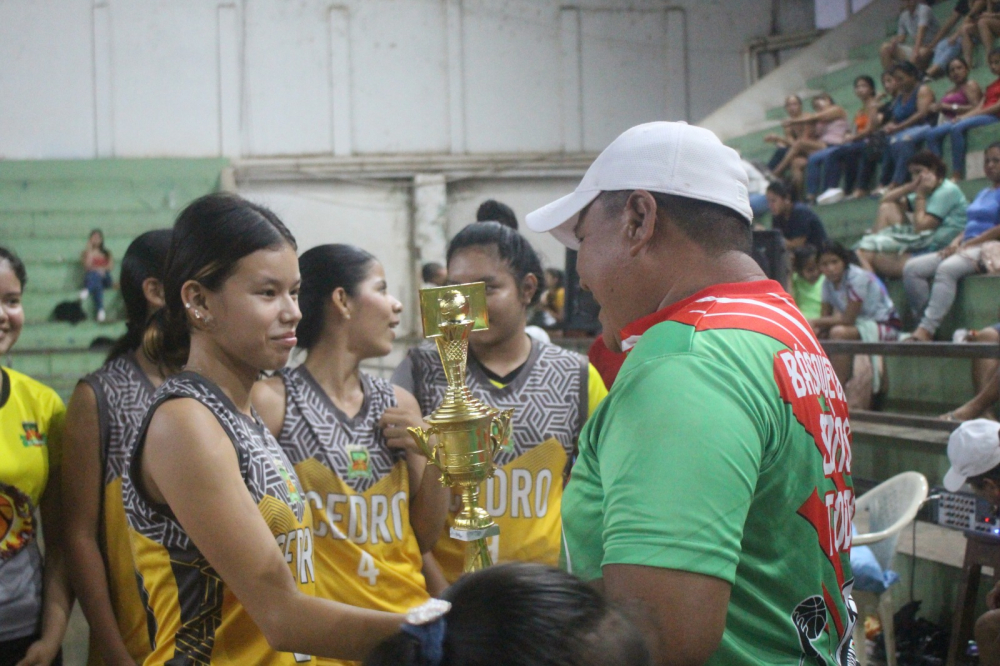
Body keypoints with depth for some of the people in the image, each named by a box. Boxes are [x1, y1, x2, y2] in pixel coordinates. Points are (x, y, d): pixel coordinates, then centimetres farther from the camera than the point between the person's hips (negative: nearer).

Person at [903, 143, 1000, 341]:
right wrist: (955, 243, 3)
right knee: (911, 268, -12)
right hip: (964, 248, 9)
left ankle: (926, 330, -46)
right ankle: (925, 323, -22)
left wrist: (967, 244, -14)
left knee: (946, 269, -39)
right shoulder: (983, 193, 29)